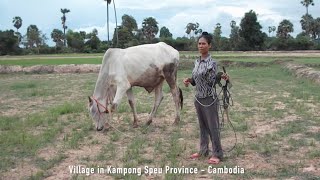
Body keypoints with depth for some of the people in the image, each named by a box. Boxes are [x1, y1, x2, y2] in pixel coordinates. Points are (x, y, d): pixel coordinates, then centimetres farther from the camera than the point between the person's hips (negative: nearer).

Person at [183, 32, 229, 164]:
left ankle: (217, 154, 14)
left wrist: (221, 77, -31)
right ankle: (203, 151, 29)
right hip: (198, 98, 7)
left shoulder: (212, 63, -15)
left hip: (209, 99, -7)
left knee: (213, 127, 3)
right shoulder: (197, 62, 6)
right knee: (202, 126, 17)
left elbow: (211, 82, -16)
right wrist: (189, 80, -4)